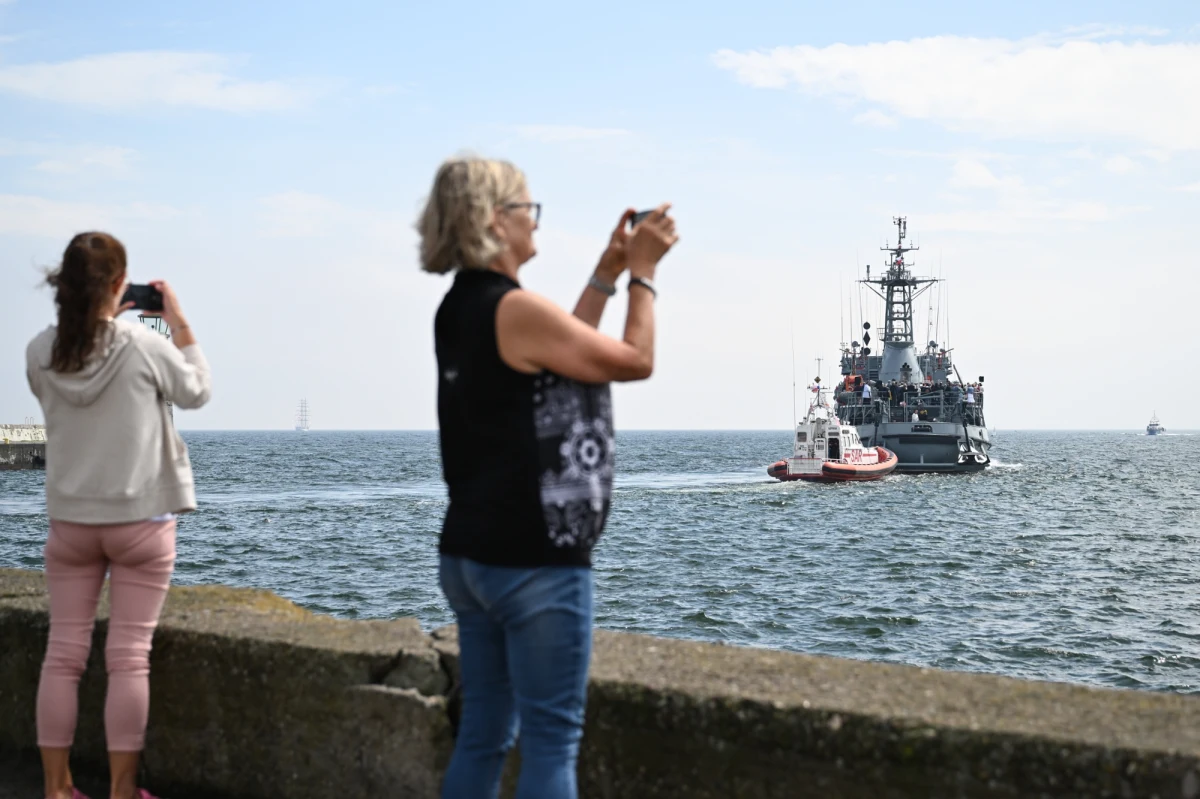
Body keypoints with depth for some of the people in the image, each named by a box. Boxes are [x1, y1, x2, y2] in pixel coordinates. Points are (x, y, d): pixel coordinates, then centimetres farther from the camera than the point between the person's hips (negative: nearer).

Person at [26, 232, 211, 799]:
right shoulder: (144, 346, -15)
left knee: (63, 654, 8)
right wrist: (179, 322, 8)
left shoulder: (41, 353, -5)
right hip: (140, 520, -3)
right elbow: (196, 391, 3)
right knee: (129, 658, 1)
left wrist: (99, 326, 13)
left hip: (69, 521, 3)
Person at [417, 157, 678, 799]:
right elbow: (635, 361, -6)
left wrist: (607, 273, 19)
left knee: (483, 735, 14)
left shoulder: (460, 309, 9)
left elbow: (561, 351, 20)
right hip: (536, 564, -9)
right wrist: (643, 272, 5)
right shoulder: (517, 309, -17)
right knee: (551, 741, -1)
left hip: (469, 554, 9)